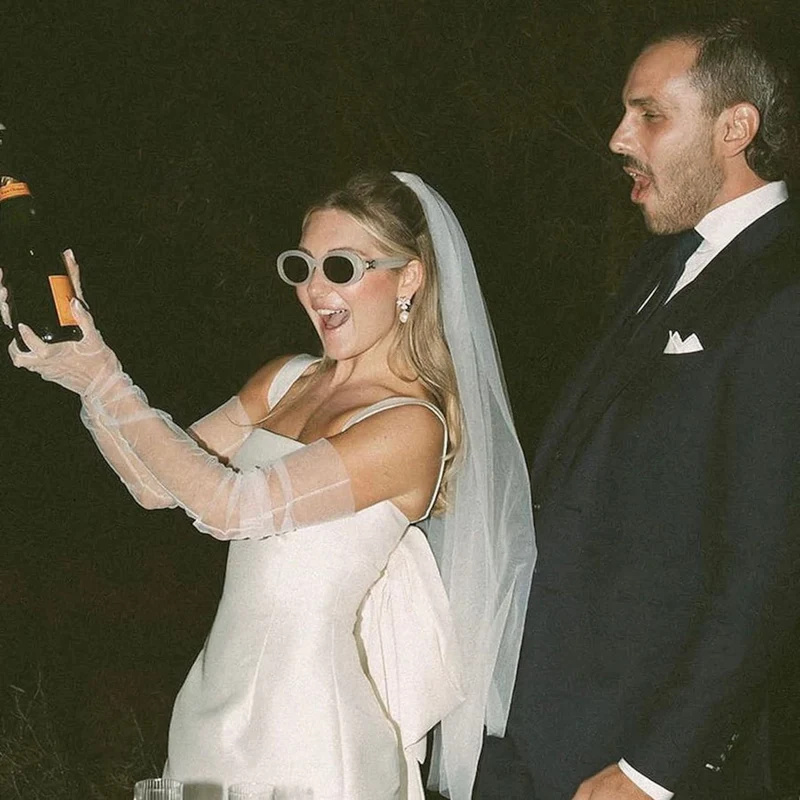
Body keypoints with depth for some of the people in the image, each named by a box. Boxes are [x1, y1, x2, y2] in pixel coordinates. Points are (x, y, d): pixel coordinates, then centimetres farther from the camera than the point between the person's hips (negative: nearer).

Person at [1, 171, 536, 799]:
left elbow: (231, 506, -23)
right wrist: (81, 363, -7)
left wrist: (106, 385, -19)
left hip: (307, 718, -7)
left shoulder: (413, 426, -17)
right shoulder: (287, 379, 7)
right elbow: (157, 484, 4)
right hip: (222, 693, 7)